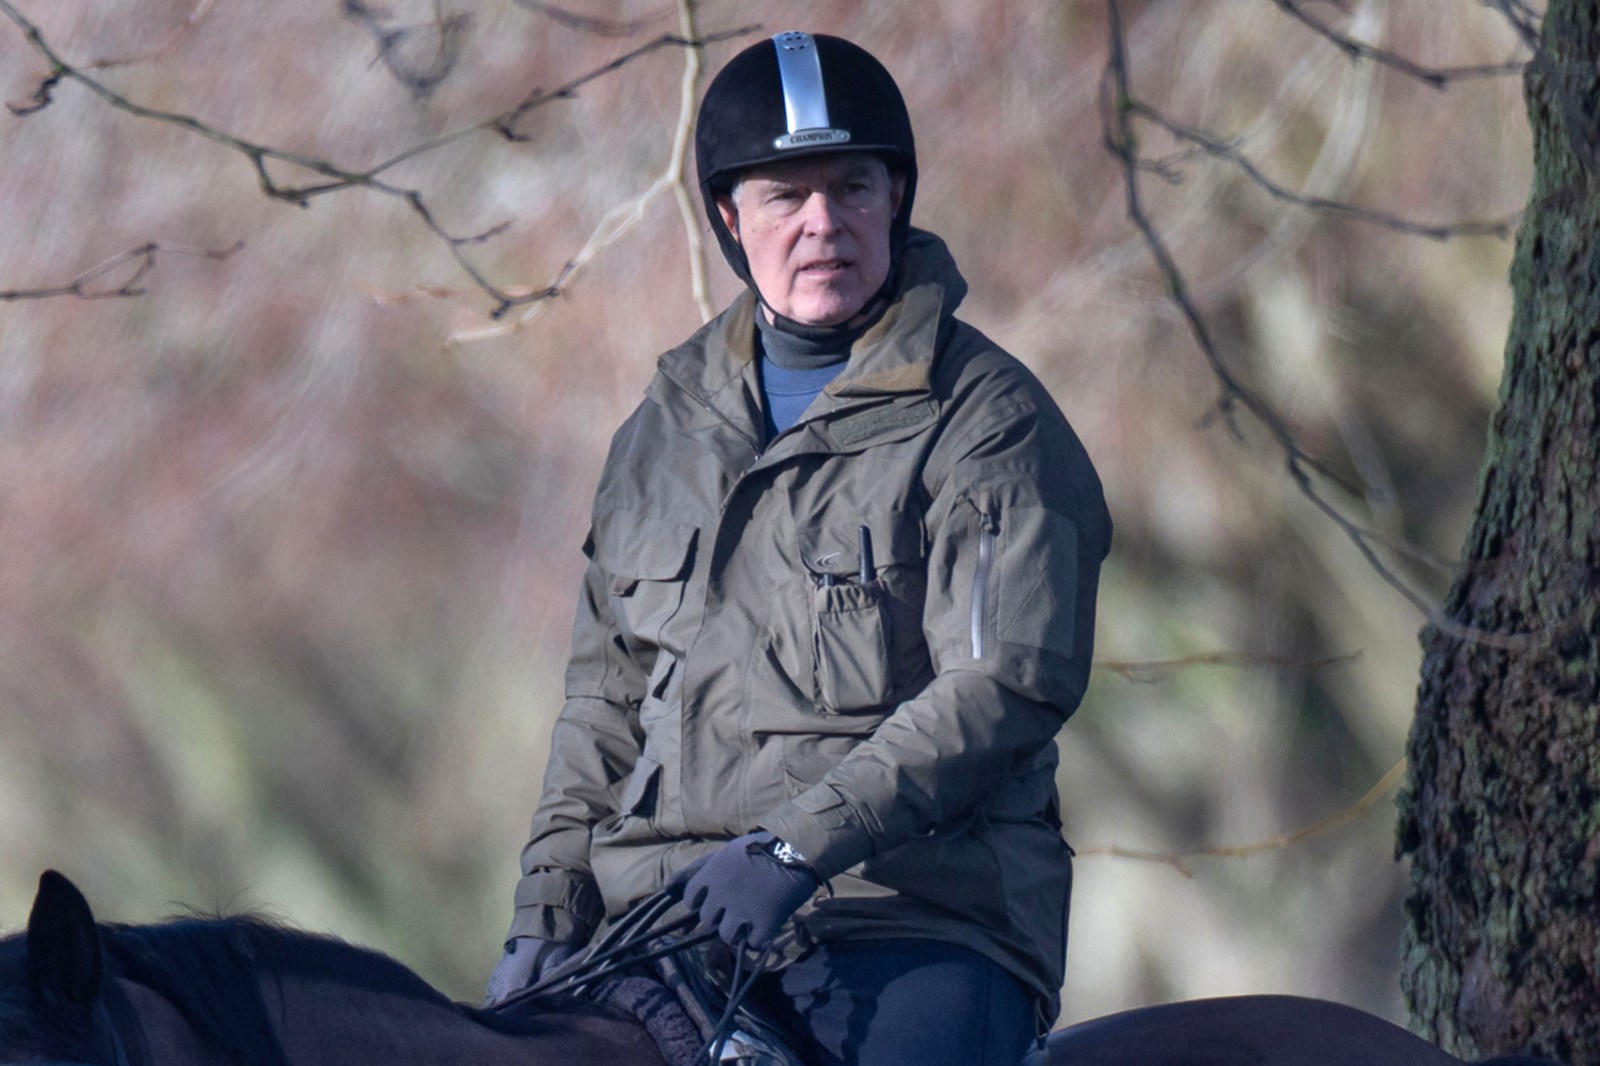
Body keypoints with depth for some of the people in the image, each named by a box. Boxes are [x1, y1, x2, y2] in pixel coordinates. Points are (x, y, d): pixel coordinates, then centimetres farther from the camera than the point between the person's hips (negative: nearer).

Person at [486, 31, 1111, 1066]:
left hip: (913, 916, -4)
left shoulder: (987, 418, 2)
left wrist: (801, 843, -18)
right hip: (668, 914, 4)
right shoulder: (667, 430, 20)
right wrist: (549, 908, 12)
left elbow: (1006, 682, -9)